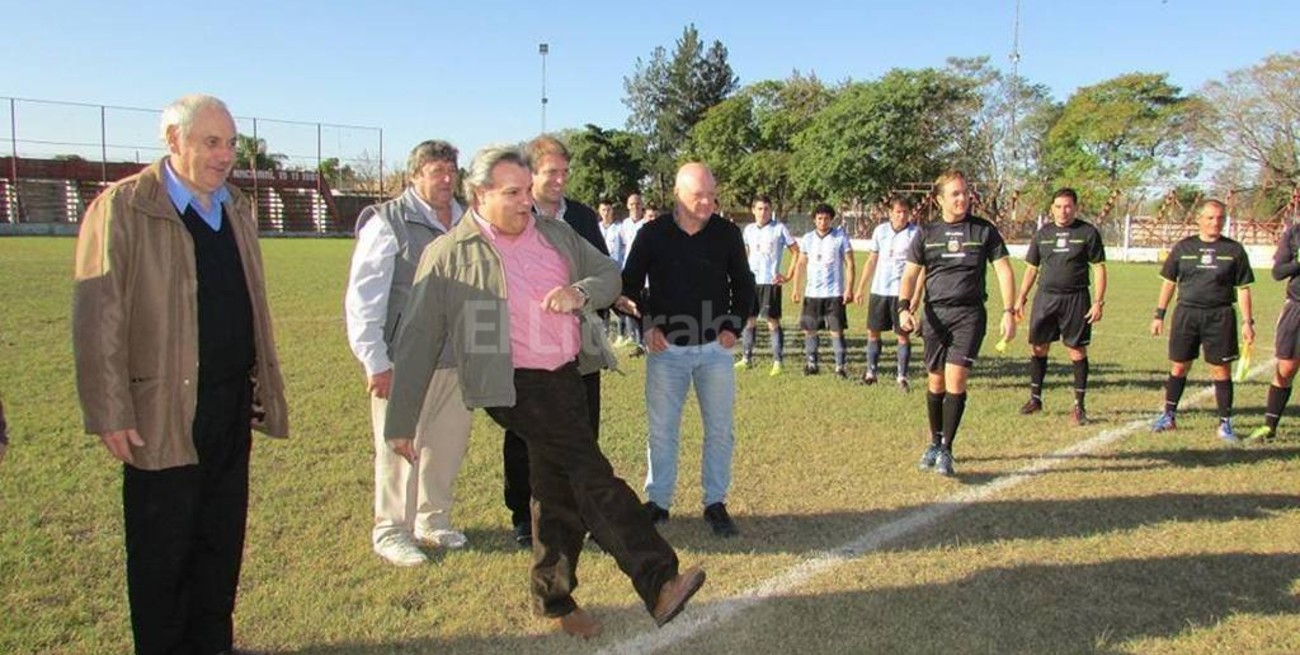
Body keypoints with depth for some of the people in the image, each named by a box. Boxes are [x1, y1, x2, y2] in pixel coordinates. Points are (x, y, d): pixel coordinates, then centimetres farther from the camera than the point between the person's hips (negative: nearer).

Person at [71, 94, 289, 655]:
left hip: (233, 406, 6)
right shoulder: (123, 207, -10)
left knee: (223, 540, 16)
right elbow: (97, 318, -13)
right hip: (163, 414, -6)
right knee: (163, 550, 8)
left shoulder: (237, 208, 10)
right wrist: (110, 414, -15)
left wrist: (263, 382, 13)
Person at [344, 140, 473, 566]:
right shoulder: (388, 223, -6)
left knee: (448, 444, 13)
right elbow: (363, 297, -8)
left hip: (458, 359, 5)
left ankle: (433, 520, 31)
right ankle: (391, 531, 21)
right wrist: (375, 361, -12)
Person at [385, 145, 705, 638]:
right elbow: (418, 341, -4)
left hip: (569, 377, 6)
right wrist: (401, 422, -3)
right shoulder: (448, 256, -5)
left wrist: (580, 292, -10)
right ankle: (658, 583, -13)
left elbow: (610, 274, 15)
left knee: (560, 491, 14)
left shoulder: (555, 234, 10)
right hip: (516, 387, -6)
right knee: (593, 479, -15)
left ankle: (556, 601, 30)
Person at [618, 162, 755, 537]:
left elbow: (744, 285, 10)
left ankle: (715, 504, 19)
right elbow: (630, 285, 4)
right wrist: (647, 324, -7)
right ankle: (657, 502, 20)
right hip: (666, 348, -1)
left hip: (715, 348, 1)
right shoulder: (652, 234, -5)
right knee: (661, 429, 6)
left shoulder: (727, 233, -1)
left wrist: (734, 327, 0)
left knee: (720, 429, 5)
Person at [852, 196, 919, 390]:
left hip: (902, 292, -4)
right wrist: (860, 288, 11)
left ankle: (902, 377, 9)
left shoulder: (915, 234, -5)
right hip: (878, 290, 4)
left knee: (903, 335, 0)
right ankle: (871, 372, 22)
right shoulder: (880, 230, 5)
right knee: (873, 331, 9)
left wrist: (917, 294, -14)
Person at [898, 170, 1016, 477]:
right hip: (935, 313, 2)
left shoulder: (984, 230, 4)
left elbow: (1004, 271, 3)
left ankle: (946, 450, -3)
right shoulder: (926, 234, 6)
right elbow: (910, 274, 4)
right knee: (935, 383, 8)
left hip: (969, 314, -2)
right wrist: (904, 308, -12)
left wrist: (1009, 311, -6)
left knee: (955, 379, -12)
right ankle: (935, 442, 27)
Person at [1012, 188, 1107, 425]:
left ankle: (1079, 406, 10)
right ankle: (1035, 398, 21)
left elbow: (1099, 268, 1)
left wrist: (1099, 302, -6)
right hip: (1045, 297, 3)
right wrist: (1021, 299, 10)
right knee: (1038, 348, 6)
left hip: (1076, 299, -3)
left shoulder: (1088, 232, 0)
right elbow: (1031, 268, 15)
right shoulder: (1042, 234, 10)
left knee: (1077, 352, 0)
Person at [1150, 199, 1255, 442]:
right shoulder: (1183, 247, 5)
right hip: (1186, 314, 1)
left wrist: (1247, 321, 0)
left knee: (1221, 371, 2)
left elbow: (1243, 288, 5)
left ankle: (1225, 423, 12)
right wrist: (1159, 314, 6)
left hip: (1220, 317, -1)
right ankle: (1169, 416, 21)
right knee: (1178, 368, 8)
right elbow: (1169, 282, 10)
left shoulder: (1234, 250, 4)